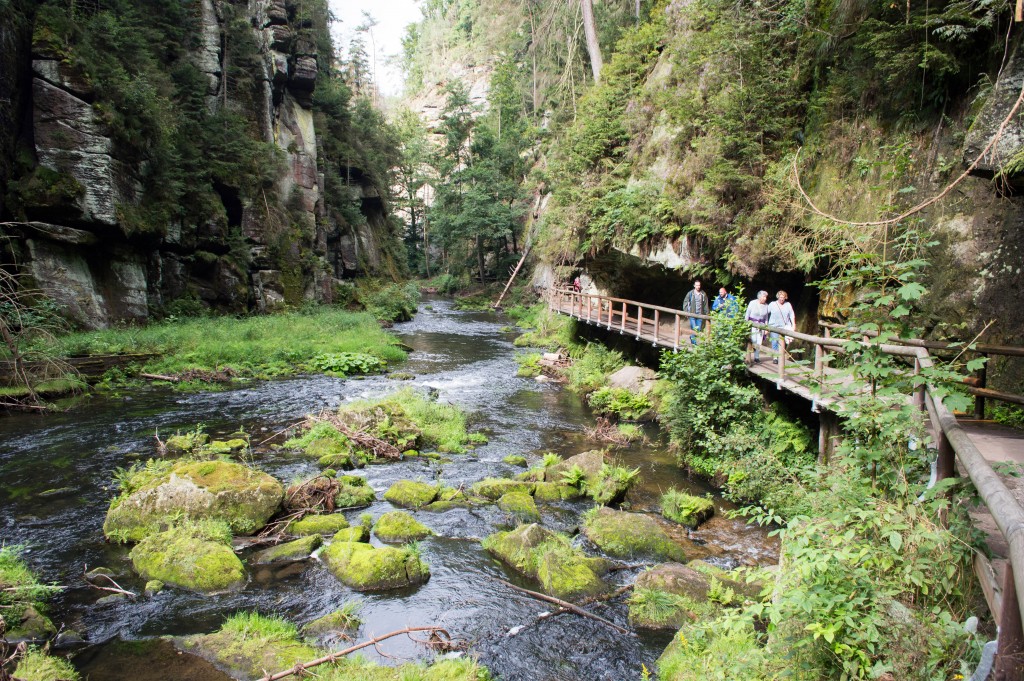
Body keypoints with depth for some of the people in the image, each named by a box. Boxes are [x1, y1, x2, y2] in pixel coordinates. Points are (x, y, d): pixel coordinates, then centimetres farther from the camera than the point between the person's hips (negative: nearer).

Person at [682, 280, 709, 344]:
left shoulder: (703, 294, 5)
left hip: (700, 315, 3)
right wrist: (686, 312, -4)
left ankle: (692, 337, 31)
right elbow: (685, 302, 2)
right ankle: (694, 343, -1)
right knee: (694, 329, -10)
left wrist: (706, 313, 5)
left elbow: (706, 305, 10)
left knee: (698, 330, 5)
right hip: (692, 314, -3)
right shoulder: (690, 293, -1)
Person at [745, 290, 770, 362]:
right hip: (752, 324, -3)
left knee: (759, 342, 1)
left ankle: (757, 357, 9)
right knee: (753, 341, -12)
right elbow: (747, 314, 0)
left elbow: (766, 317, 11)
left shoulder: (766, 305, 4)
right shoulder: (753, 303, -5)